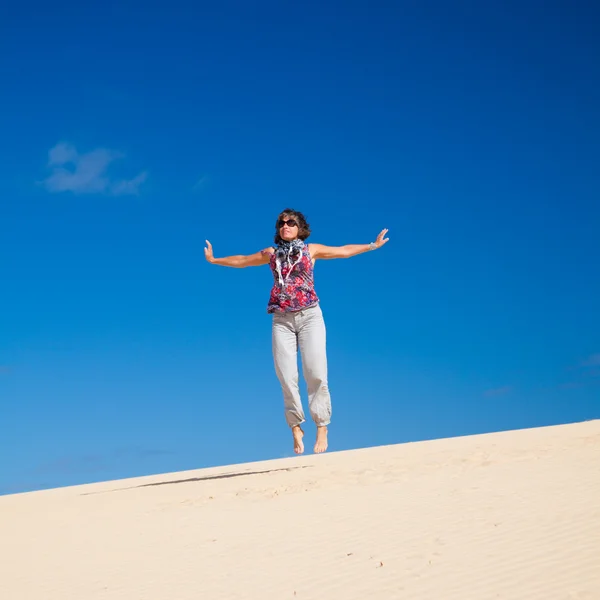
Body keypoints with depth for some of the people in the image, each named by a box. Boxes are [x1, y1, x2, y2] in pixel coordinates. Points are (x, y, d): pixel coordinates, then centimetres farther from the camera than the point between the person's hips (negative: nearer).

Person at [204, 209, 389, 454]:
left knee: (316, 374, -10)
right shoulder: (271, 253, 13)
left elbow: (344, 251, 13)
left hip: (309, 316, -2)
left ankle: (321, 427, -4)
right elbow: (242, 261, 25)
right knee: (286, 378, -3)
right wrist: (214, 260, 33)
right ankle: (296, 427, 6)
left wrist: (372, 245, 10)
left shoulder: (311, 249, 8)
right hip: (282, 320, 2)